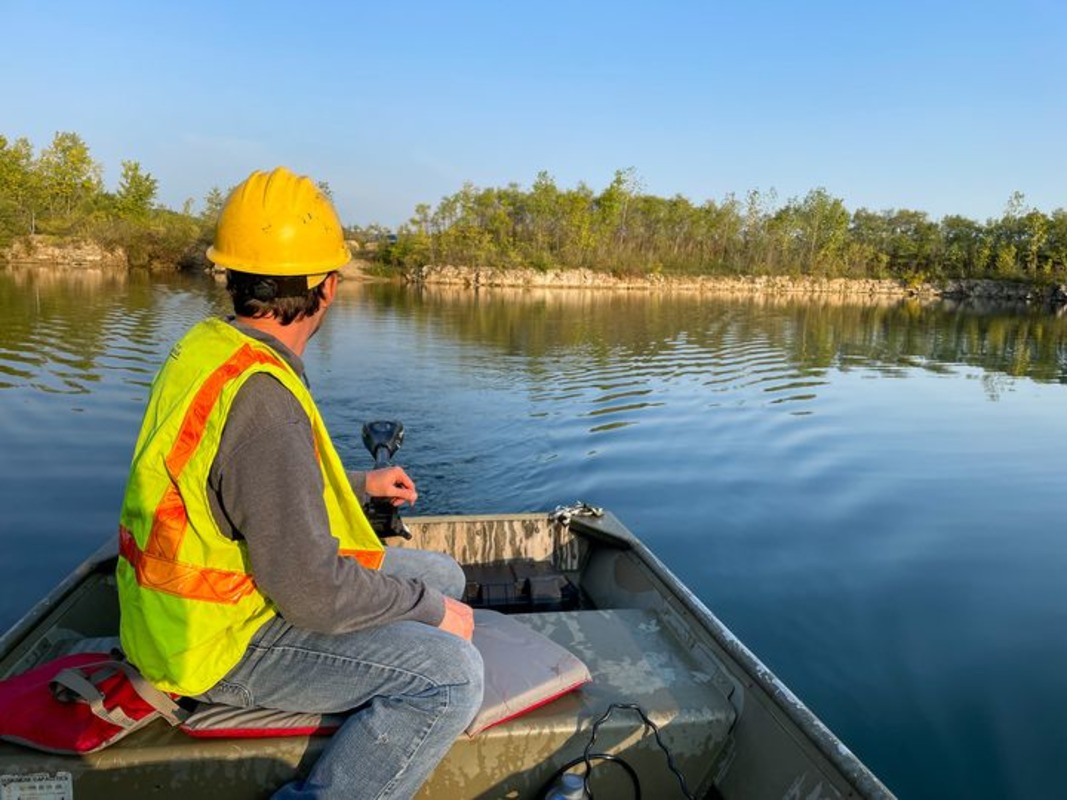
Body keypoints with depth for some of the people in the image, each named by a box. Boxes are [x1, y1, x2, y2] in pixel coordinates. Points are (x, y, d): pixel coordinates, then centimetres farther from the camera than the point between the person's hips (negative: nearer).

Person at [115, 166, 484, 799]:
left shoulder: (210, 345, 1)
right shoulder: (262, 401, -30)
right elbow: (312, 593, -28)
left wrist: (359, 484, 24)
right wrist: (432, 611, -13)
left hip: (212, 592, 10)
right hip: (221, 640, -10)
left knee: (441, 576, 11)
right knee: (452, 672, -21)